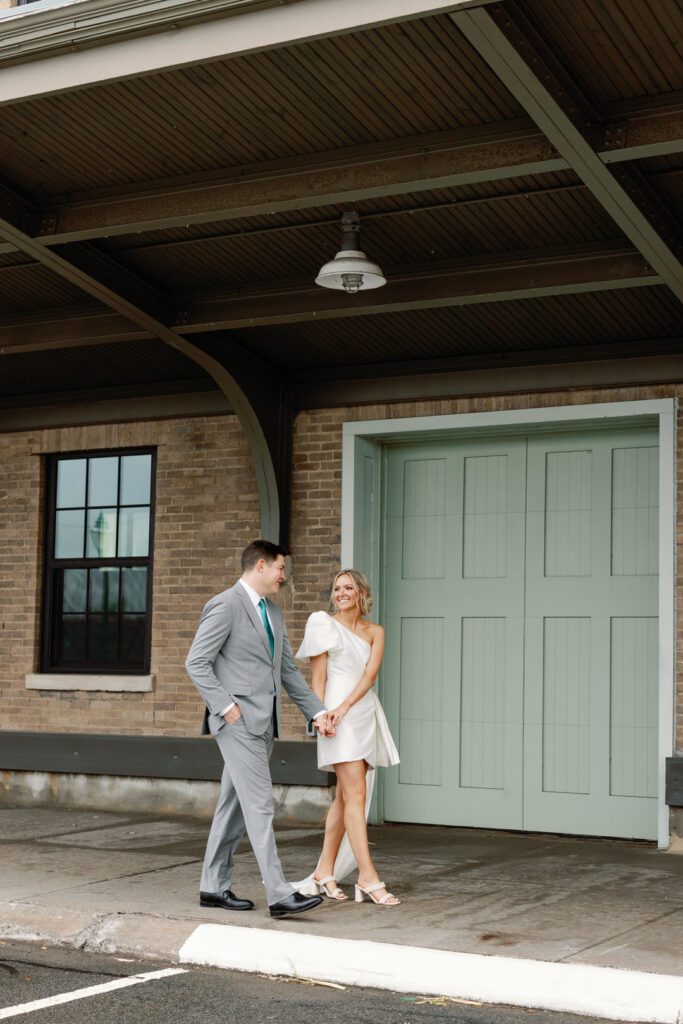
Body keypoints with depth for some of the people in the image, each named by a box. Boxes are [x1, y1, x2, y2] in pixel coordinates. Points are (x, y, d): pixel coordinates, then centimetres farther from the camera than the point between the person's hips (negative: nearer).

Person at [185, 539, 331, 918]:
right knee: (259, 804, -11)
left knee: (234, 805, 12)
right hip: (238, 721, -9)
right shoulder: (225, 605, -10)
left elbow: (288, 669, 21)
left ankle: (213, 886, 19)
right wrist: (226, 706, -17)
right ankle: (279, 894, -12)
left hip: (262, 723, 9)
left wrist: (316, 711, 14)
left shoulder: (273, 612, 18)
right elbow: (196, 663, -13)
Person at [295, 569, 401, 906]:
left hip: (365, 715, 5)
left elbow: (370, 673, -3)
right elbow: (318, 676, -1)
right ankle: (368, 878, -13)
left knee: (344, 797, 9)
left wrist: (344, 707, -18)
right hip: (339, 720, -5)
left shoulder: (375, 632, 11)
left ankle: (324, 872, 18)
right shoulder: (324, 625, 2)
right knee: (356, 794, -11)